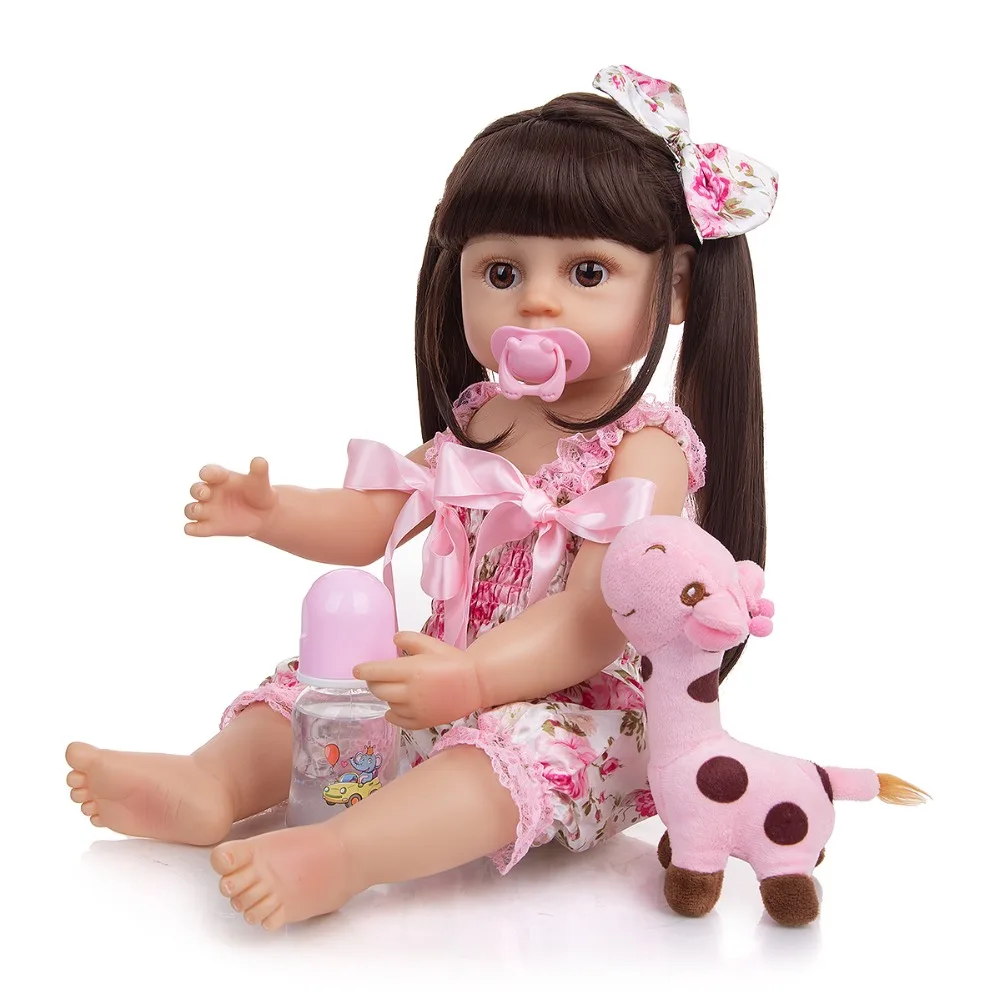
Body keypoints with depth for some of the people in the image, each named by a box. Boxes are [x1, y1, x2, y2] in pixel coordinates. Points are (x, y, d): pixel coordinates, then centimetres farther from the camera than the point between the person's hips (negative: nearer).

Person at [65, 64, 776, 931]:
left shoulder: (648, 449, -15)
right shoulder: (479, 418, 8)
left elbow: (598, 620, -26)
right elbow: (371, 520, 14)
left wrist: (472, 679, -39)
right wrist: (269, 511, -5)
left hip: (579, 706, -8)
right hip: (451, 679, 8)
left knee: (521, 740, -37)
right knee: (314, 686, 1)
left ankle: (340, 854, -48)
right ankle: (213, 782, -18)